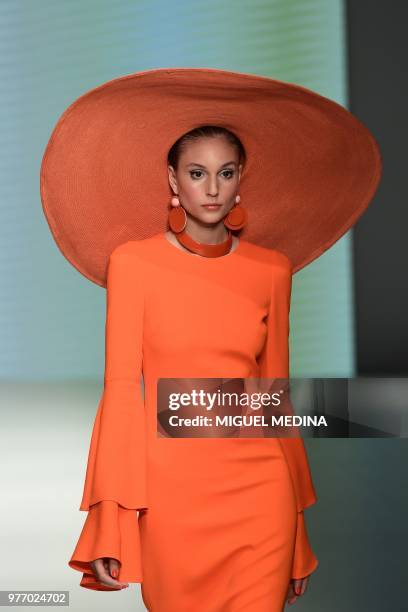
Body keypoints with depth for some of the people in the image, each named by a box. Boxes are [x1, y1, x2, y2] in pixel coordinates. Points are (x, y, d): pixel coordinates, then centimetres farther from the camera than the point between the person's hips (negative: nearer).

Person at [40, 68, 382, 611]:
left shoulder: (272, 269, 6)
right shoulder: (132, 260, 0)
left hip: (258, 487, 2)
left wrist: (297, 527, 10)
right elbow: (122, 384, -3)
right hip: (168, 485, -1)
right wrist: (112, 525, -9)